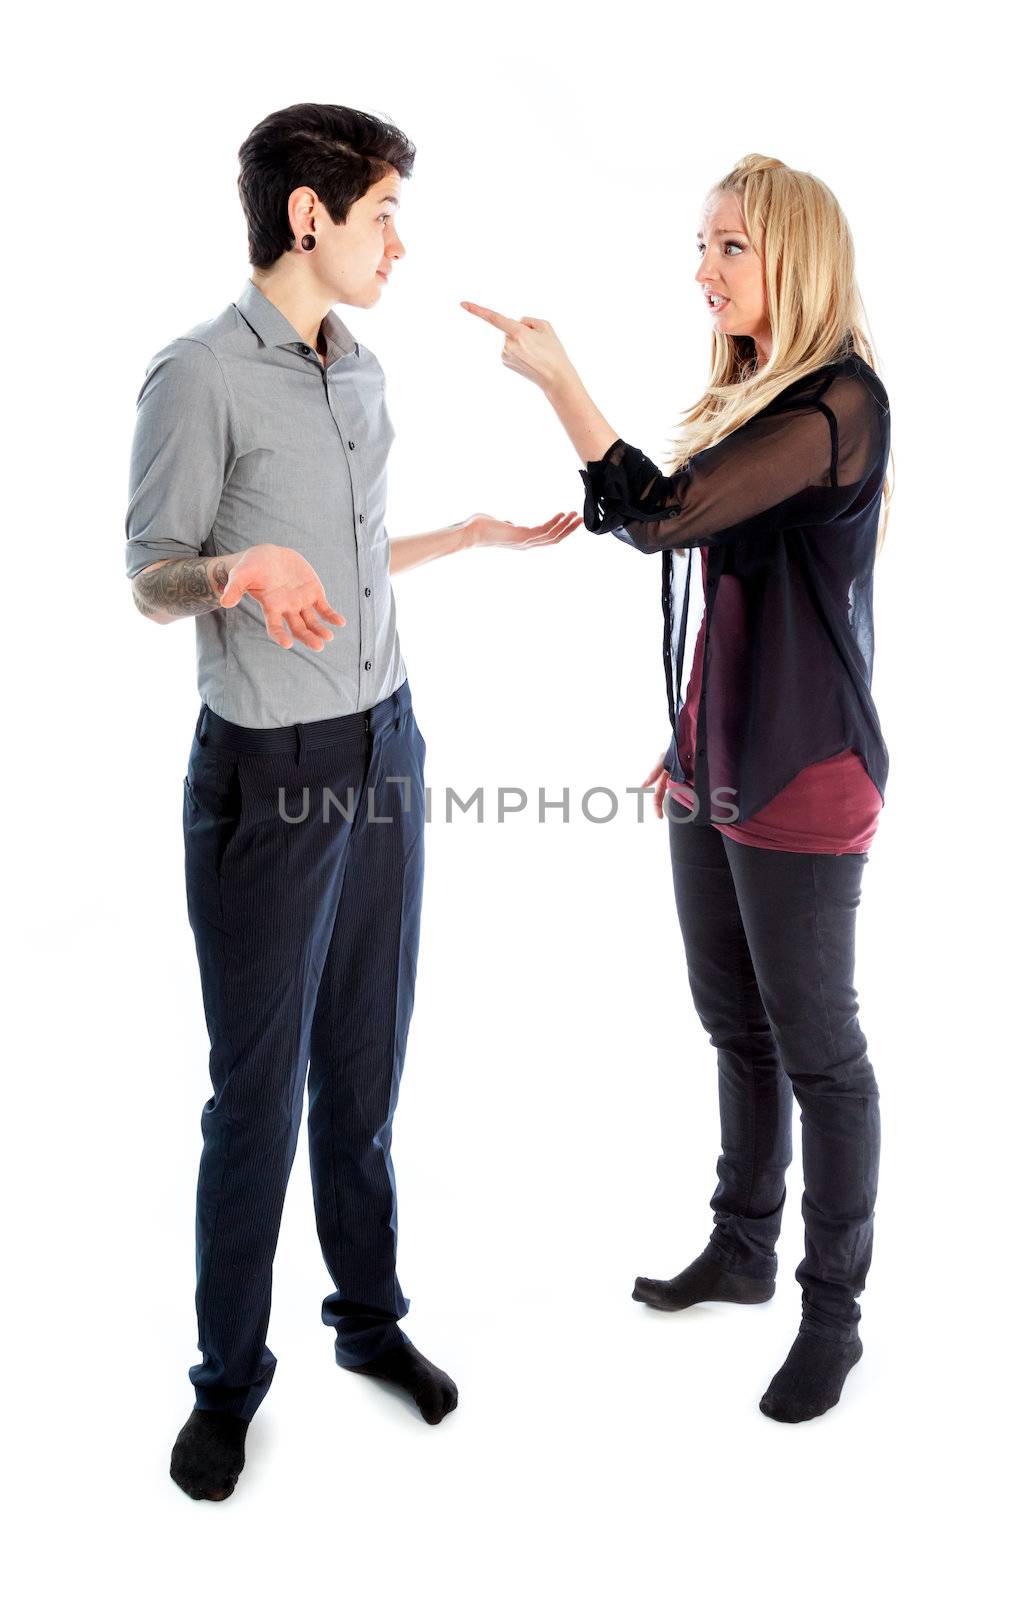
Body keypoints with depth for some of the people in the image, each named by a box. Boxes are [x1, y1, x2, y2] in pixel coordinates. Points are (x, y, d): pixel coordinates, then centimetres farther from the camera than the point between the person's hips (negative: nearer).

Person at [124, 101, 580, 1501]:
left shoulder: (362, 372, 13)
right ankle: (229, 1378, 23)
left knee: (365, 1066, 15)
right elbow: (149, 581, -8)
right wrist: (234, 569, -28)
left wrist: (480, 534, 21)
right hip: (270, 769, -6)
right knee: (258, 1087, 4)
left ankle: (371, 1318, 32)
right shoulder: (200, 376, -10)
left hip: (384, 747, 7)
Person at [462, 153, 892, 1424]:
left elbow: (659, 515, -26)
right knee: (737, 1027, 18)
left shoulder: (841, 401, -16)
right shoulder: (743, 397, 12)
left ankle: (833, 1309, 21)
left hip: (801, 781, -8)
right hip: (717, 770, 9)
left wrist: (557, 380, -20)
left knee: (816, 1051, 4)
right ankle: (743, 1248, 36)